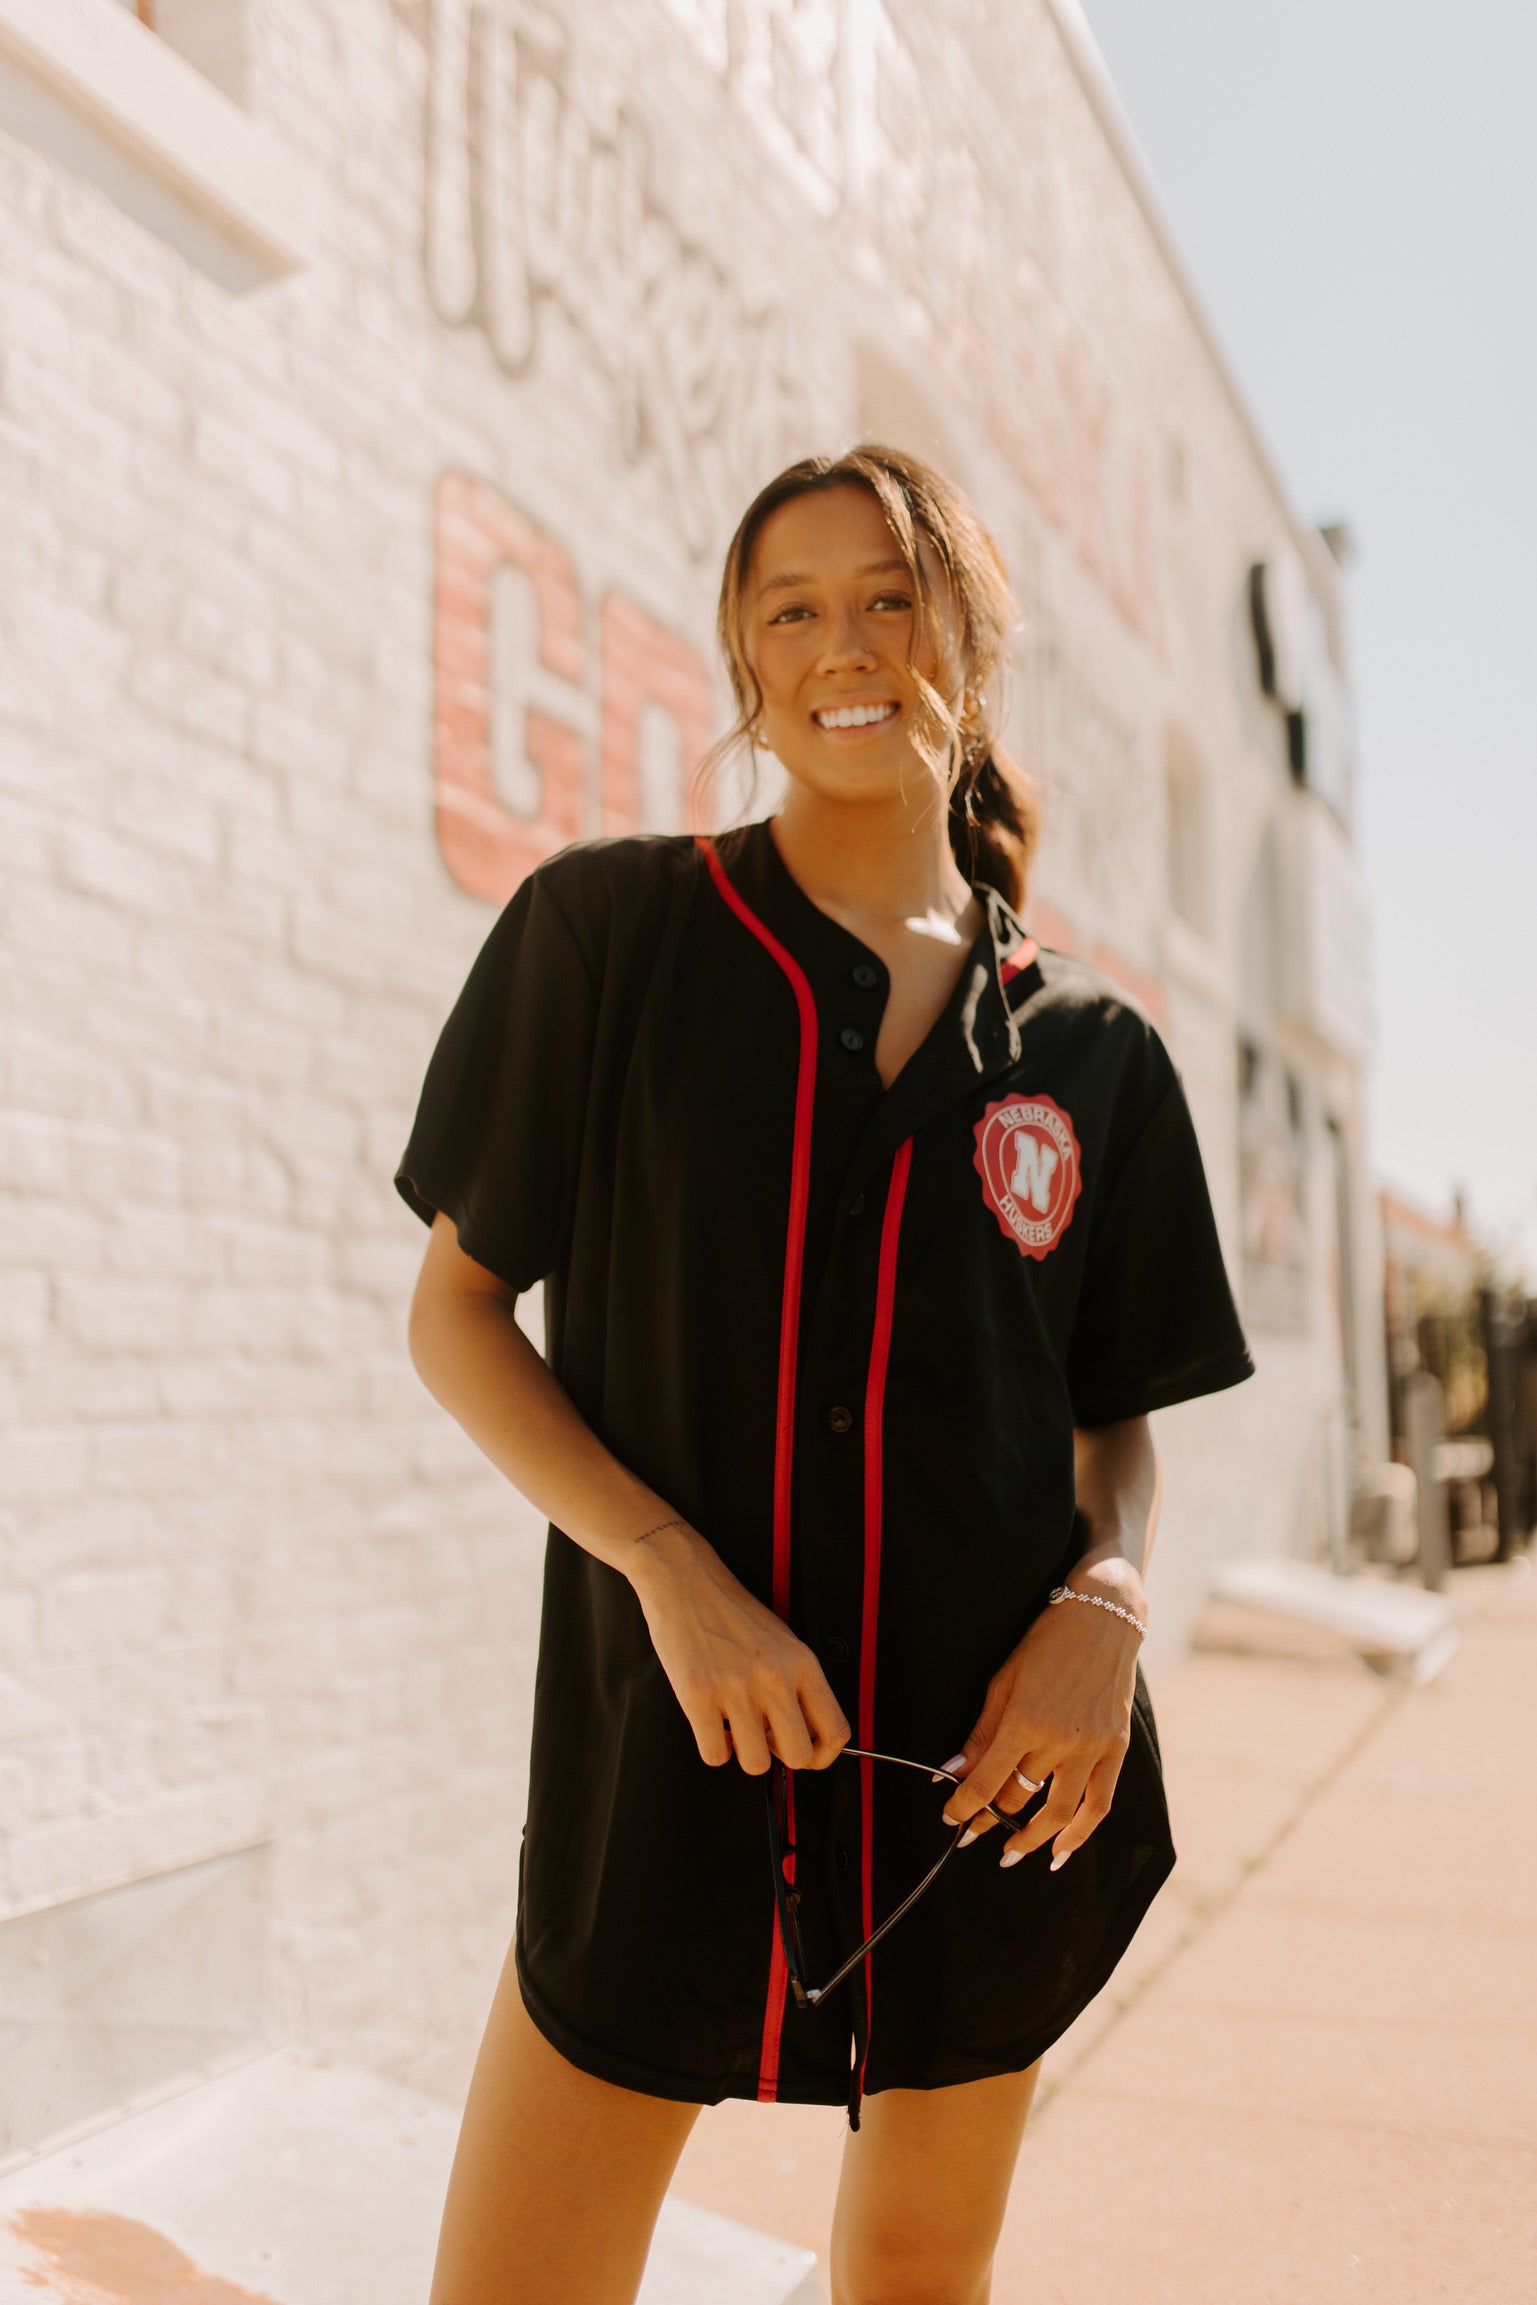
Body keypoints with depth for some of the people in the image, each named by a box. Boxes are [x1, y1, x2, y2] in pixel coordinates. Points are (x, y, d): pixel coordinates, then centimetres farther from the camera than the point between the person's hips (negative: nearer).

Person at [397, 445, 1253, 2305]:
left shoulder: (1093, 1051, 3)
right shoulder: (606, 930, -3)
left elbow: (1120, 1418, 10)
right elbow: (455, 1312, -2)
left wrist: (1105, 1600, -11)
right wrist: (671, 1570, -15)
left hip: (994, 1760, 3)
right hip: (673, 1737, -2)